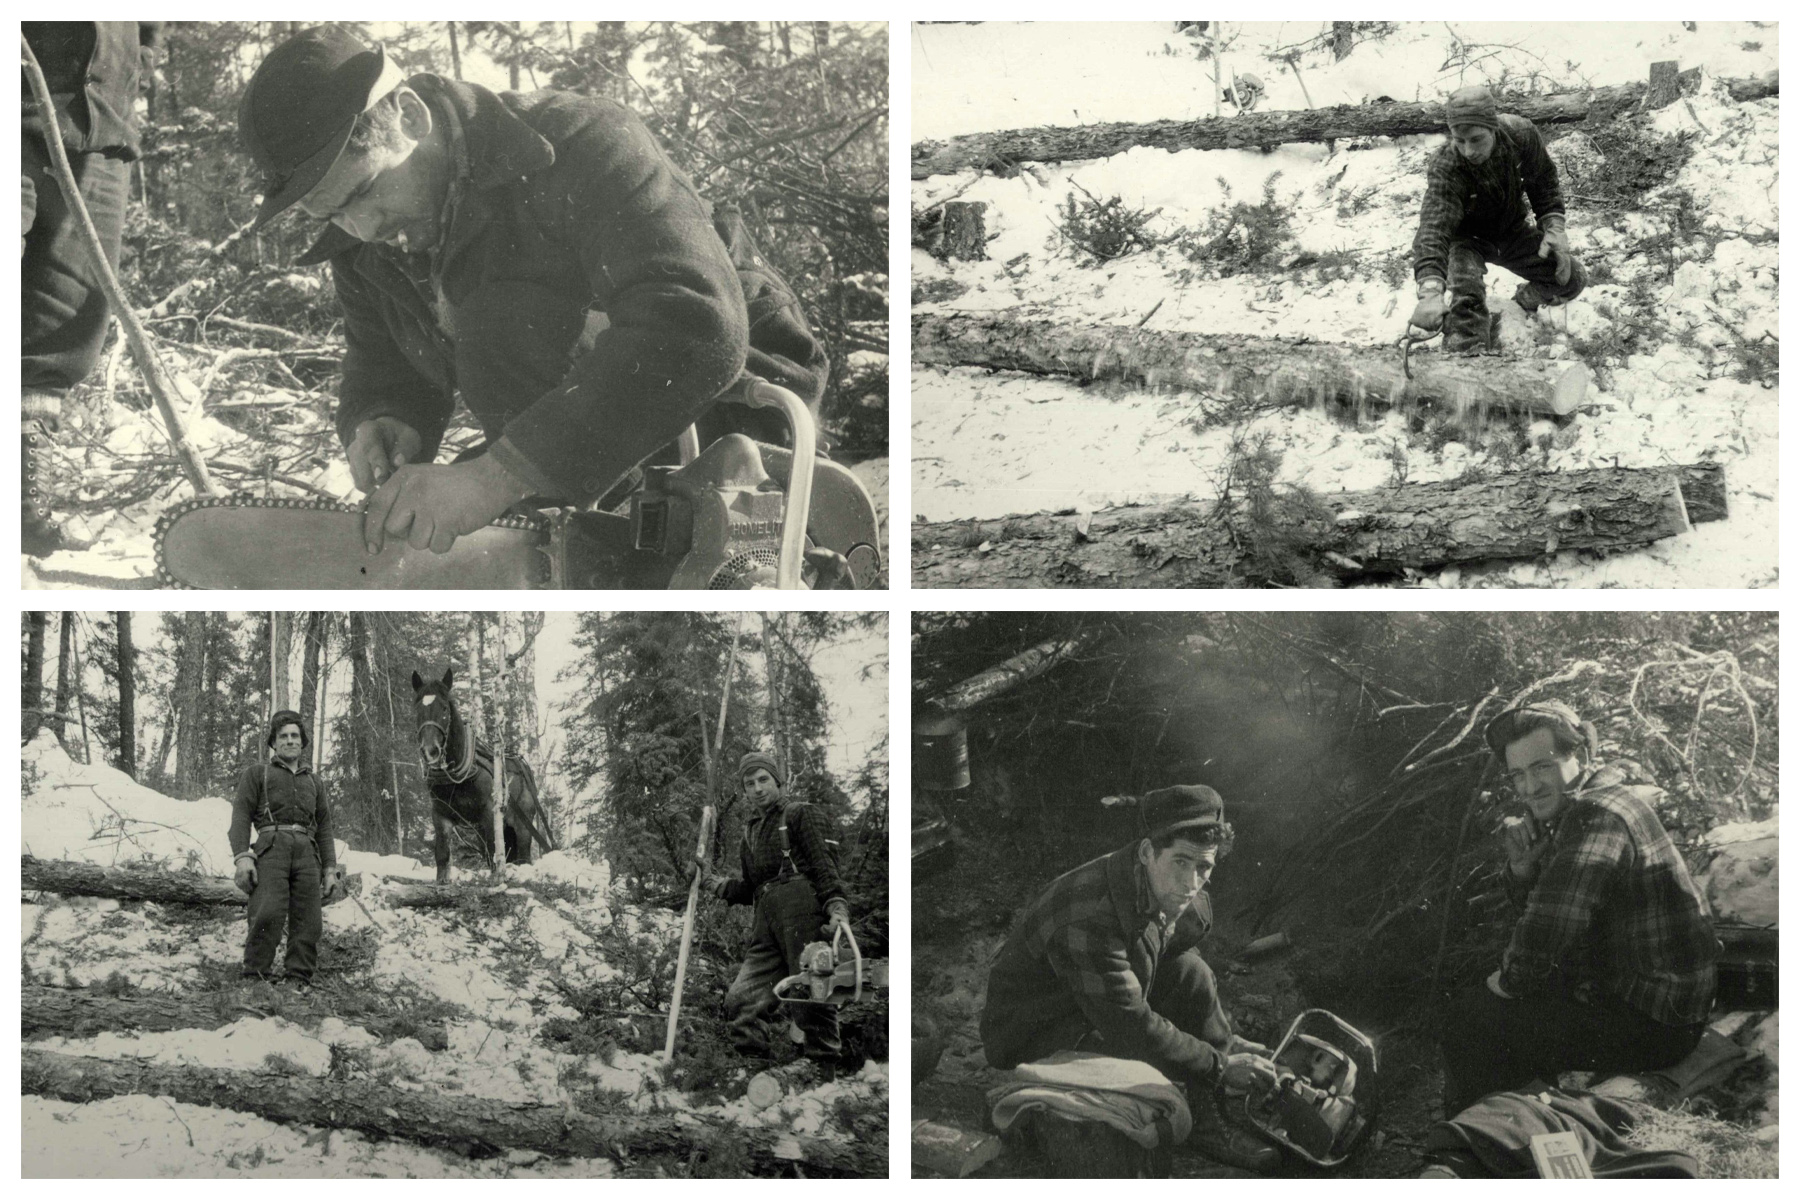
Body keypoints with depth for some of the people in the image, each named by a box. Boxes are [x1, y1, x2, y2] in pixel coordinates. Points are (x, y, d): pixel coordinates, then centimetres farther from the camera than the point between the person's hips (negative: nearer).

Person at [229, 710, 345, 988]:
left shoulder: (314, 782, 29)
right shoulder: (257, 773, 18)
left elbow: (324, 829, 26)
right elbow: (241, 815, 6)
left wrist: (330, 870, 14)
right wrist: (242, 856, -10)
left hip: (307, 853, 4)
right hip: (272, 848, -4)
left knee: (309, 922, -8)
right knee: (269, 915, -22)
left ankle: (298, 980, -6)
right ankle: (254, 979, -17)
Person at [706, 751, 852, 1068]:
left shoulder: (801, 815, 9)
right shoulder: (751, 832, 28)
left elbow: (824, 865, -3)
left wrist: (837, 907, -17)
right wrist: (713, 882, 19)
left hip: (802, 910, -6)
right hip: (766, 920, 7)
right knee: (741, 999, -8)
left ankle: (824, 1067, -10)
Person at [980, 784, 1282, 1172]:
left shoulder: (1171, 892, -7)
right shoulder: (1091, 919, -35)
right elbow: (1131, 1026, -32)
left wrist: (1225, 1039, 5)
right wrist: (1220, 1066, -25)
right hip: (1034, 1039, -9)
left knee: (1190, 972, -9)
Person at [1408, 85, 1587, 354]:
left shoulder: (1520, 134, -24)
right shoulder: (1445, 169, -36)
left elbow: (1543, 181, -2)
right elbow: (1433, 229, -49)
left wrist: (1554, 225, -15)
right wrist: (1430, 290, -65)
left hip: (1514, 231, 4)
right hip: (1468, 238, -4)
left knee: (1572, 278, -1)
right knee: (1466, 294, -35)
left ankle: (1525, 303, 26)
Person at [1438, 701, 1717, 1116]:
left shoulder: (1595, 817, -24)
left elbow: (1546, 934, -28)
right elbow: (1535, 906, 17)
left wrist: (1509, 980, -8)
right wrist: (1522, 866, -5)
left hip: (1654, 1025, -11)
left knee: (1472, 1020, -8)